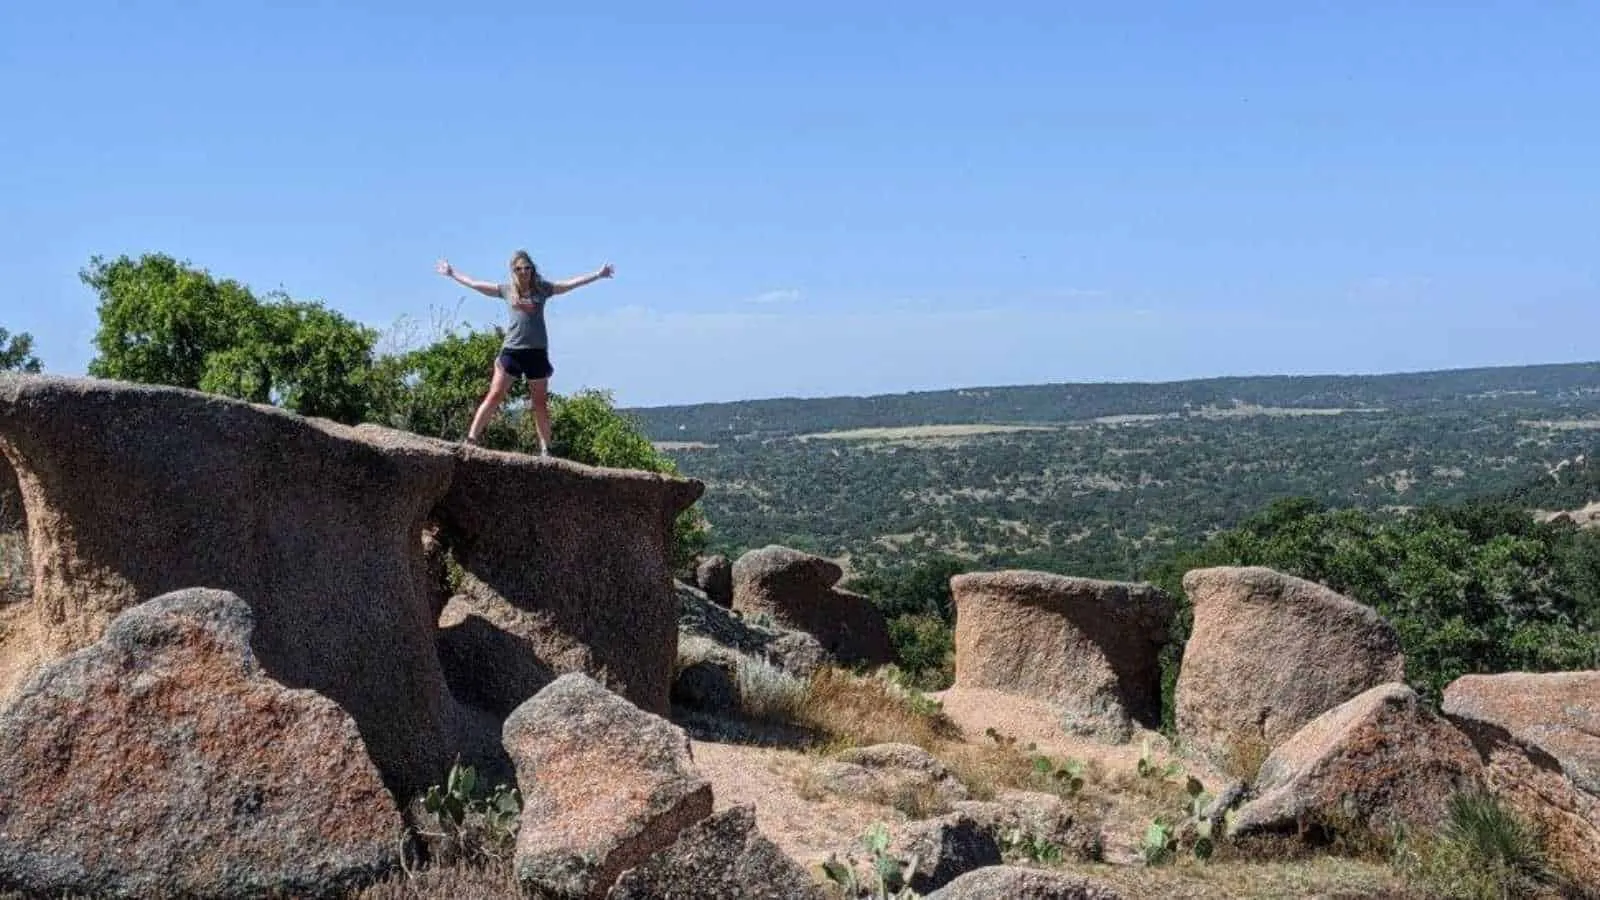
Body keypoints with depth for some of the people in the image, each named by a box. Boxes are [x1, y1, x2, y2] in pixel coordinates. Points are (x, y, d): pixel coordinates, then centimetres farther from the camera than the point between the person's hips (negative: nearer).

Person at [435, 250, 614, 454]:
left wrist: (597, 275, 4)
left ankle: (545, 449, 11)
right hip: (511, 350, 0)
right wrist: (451, 274, 23)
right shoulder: (507, 290, 9)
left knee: (540, 404, 6)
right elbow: (475, 284, 17)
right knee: (494, 396, -6)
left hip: (537, 352, 0)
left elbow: (571, 284, 7)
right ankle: (471, 438, -7)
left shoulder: (542, 289, 7)